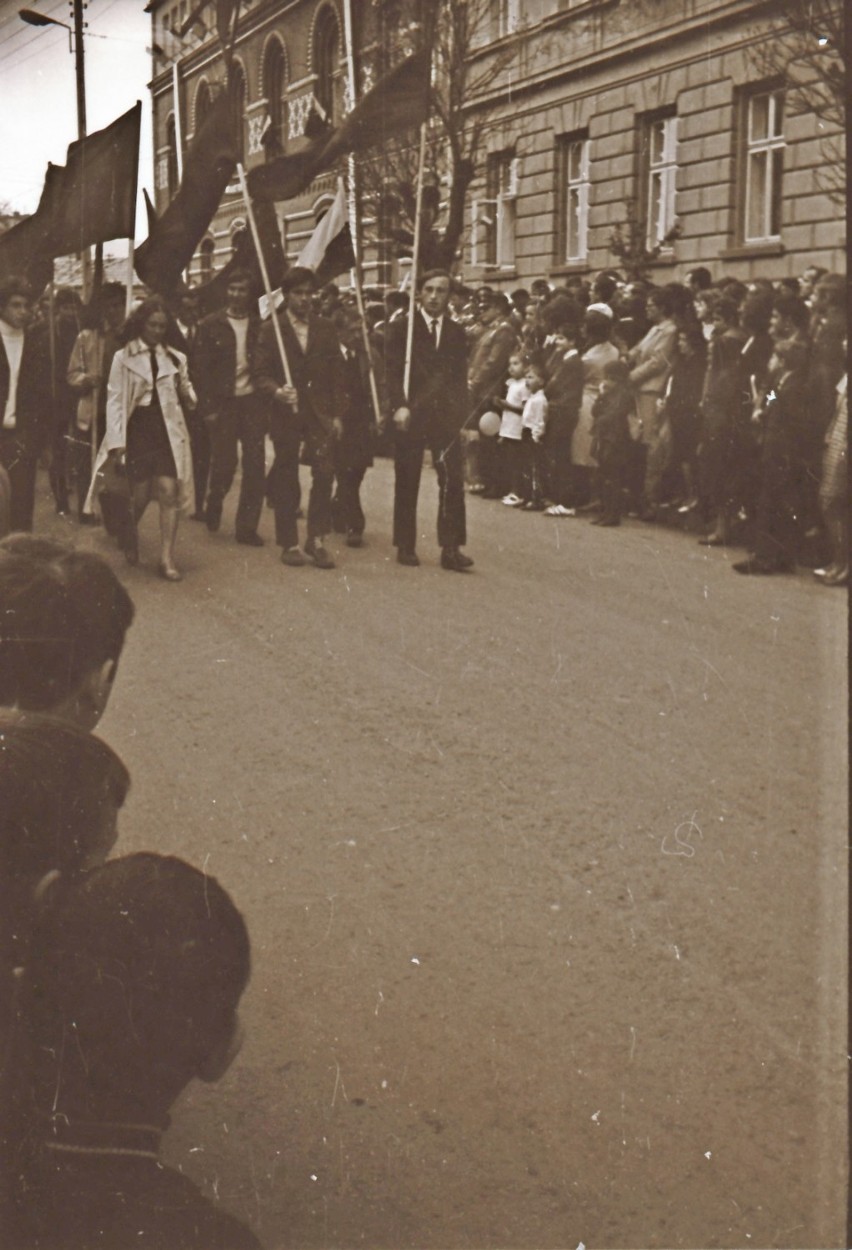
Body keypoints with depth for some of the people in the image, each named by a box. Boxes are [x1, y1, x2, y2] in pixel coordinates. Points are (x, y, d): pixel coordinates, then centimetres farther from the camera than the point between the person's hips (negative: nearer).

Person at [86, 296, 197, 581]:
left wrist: (185, 389, -10)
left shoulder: (175, 358, 9)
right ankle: (130, 536, 37)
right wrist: (117, 442, -9)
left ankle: (167, 559, -6)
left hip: (168, 429, 2)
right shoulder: (123, 358, 1)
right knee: (140, 494, 3)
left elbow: (187, 399, 14)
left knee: (169, 491, -9)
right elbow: (115, 401, -2)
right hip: (138, 429, -2)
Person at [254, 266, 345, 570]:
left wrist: (337, 414, 3)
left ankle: (317, 539, 0)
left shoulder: (325, 329, 11)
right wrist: (277, 391, -21)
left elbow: (337, 374, 10)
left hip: (320, 414, 2)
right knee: (286, 479, 4)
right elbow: (261, 374, -1)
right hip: (286, 413, -1)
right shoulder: (270, 330, 2)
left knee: (324, 473, -10)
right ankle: (289, 543, 14)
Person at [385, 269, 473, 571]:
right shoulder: (401, 329, 3)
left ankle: (451, 547, -6)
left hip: (446, 416, 2)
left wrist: (462, 413, 2)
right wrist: (399, 406, -18)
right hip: (411, 415, -2)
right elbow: (391, 372, -5)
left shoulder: (456, 333, 13)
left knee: (453, 479, -8)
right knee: (407, 482, 5)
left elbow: (460, 377, 12)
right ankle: (405, 546, 14)